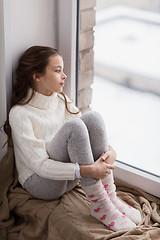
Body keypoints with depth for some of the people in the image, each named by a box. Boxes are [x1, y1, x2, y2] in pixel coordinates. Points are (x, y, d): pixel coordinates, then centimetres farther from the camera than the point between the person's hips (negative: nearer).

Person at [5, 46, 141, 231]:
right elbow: (39, 165, -23)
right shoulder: (20, 113, -17)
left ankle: (110, 197, -19)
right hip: (39, 183, -6)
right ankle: (99, 206, -26)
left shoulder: (62, 100, 6)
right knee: (73, 125, -30)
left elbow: (89, 134, 4)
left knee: (92, 117, -18)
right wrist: (87, 170, -31)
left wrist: (110, 152, -18)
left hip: (69, 178, 7)